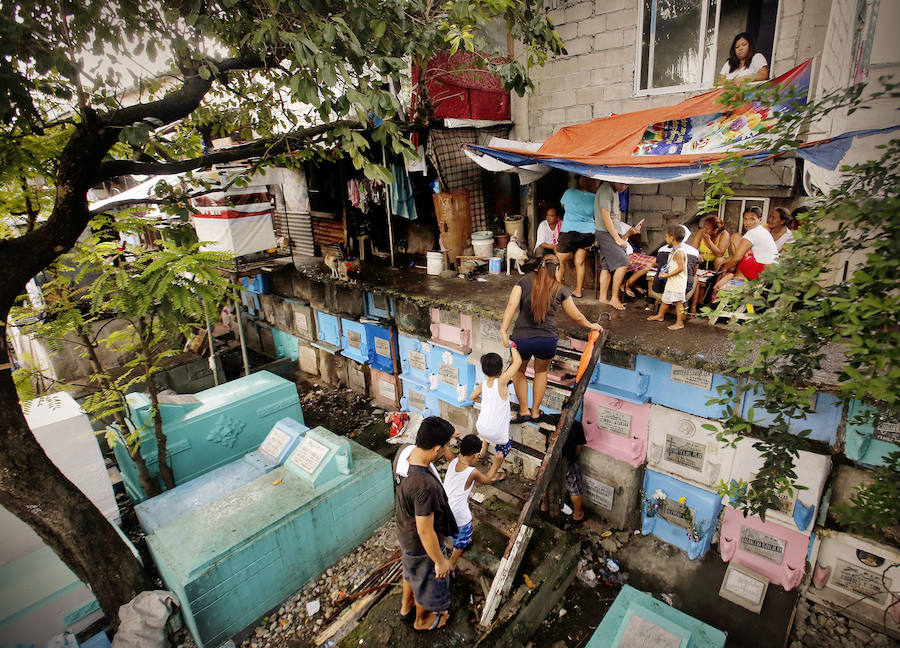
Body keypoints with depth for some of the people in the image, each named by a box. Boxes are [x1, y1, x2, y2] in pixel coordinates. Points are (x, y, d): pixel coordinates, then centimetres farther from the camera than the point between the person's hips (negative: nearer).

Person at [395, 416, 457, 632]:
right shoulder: (425, 485, -44)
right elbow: (425, 532, -32)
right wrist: (440, 561, -17)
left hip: (404, 531, 7)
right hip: (420, 544, -7)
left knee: (411, 569, 35)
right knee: (427, 581, 24)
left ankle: (406, 605, 63)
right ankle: (422, 620, 54)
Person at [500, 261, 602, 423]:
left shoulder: (524, 282, 4)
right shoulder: (560, 289, 7)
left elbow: (511, 304, -12)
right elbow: (576, 316, 13)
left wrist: (503, 331, -18)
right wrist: (591, 326, 31)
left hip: (522, 339, -1)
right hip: (548, 340, 2)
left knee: (519, 371, 27)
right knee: (541, 371, 30)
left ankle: (524, 411, 29)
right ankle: (535, 412, 37)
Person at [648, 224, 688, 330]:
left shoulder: (679, 252, -20)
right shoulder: (674, 250, 10)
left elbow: (681, 268, -25)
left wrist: (667, 275, -23)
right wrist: (665, 271, 10)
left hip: (678, 282, -10)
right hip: (672, 281, 10)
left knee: (678, 301, -4)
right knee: (665, 298, 21)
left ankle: (679, 322, 3)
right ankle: (660, 315, 37)